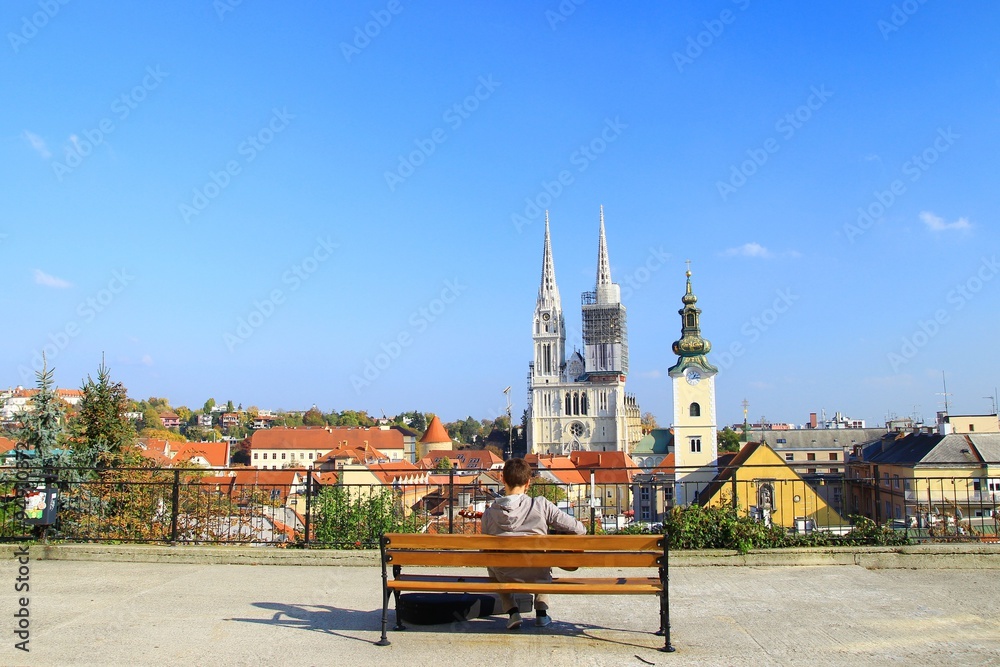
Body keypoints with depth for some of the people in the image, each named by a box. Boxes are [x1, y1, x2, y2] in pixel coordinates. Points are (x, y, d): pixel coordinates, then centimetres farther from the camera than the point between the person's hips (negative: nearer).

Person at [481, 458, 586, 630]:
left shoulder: (488, 514, -8)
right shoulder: (541, 505, -12)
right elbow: (576, 528, -9)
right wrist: (582, 531, 15)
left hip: (505, 577, 0)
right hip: (537, 576, 0)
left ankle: (512, 611, 17)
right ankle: (541, 612, 28)